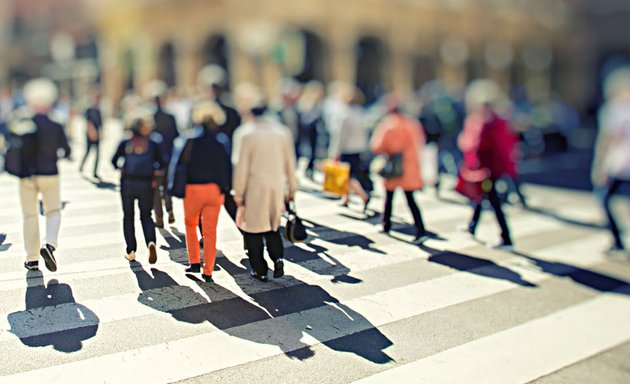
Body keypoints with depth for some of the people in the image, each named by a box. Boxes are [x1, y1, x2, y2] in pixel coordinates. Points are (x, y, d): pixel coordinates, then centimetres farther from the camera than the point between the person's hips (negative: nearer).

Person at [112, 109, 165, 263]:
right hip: (146, 184, -1)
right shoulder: (154, 144, -4)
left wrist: (122, 168, 15)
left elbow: (115, 161, -4)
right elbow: (162, 164, -7)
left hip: (128, 183, 1)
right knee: (146, 216, 12)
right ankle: (151, 242, -15)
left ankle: (131, 251, 12)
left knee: (128, 216, 14)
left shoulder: (125, 143, -1)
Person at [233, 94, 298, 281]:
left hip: (255, 190, -4)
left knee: (254, 230, 8)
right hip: (277, 188, 4)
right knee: (273, 226, 21)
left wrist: (238, 193, -2)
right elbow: (290, 164, 7)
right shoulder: (283, 132, 2)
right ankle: (278, 257, 0)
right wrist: (291, 189, 17)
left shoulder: (248, 134, -10)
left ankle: (260, 270, 13)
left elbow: (242, 167, -9)